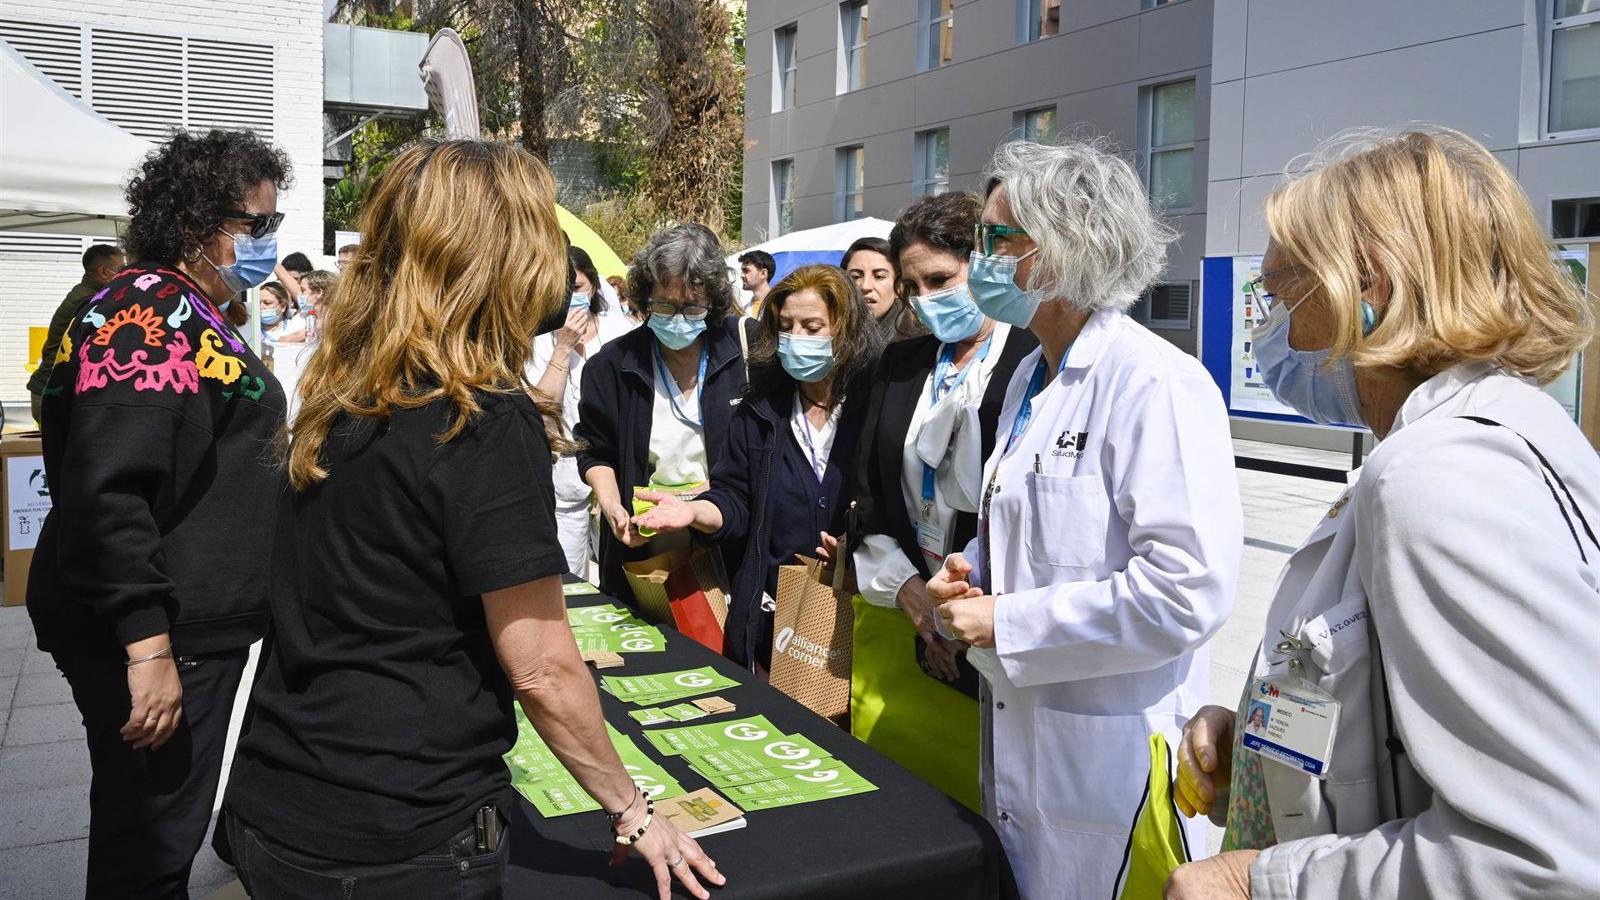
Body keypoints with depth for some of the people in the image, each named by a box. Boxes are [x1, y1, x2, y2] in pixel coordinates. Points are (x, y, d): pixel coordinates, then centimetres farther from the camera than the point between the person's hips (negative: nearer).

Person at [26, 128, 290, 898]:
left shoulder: (191, 314, 15)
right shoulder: (147, 311, -17)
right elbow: (108, 492, -25)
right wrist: (148, 647, -27)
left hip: (199, 625, 10)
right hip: (157, 639, -10)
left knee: (167, 833, 21)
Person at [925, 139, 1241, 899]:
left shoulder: (1157, 385, -18)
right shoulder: (1031, 378, 11)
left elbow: (1186, 592, -26)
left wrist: (1005, 625, -20)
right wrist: (973, 568, 2)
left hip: (1110, 756, -8)